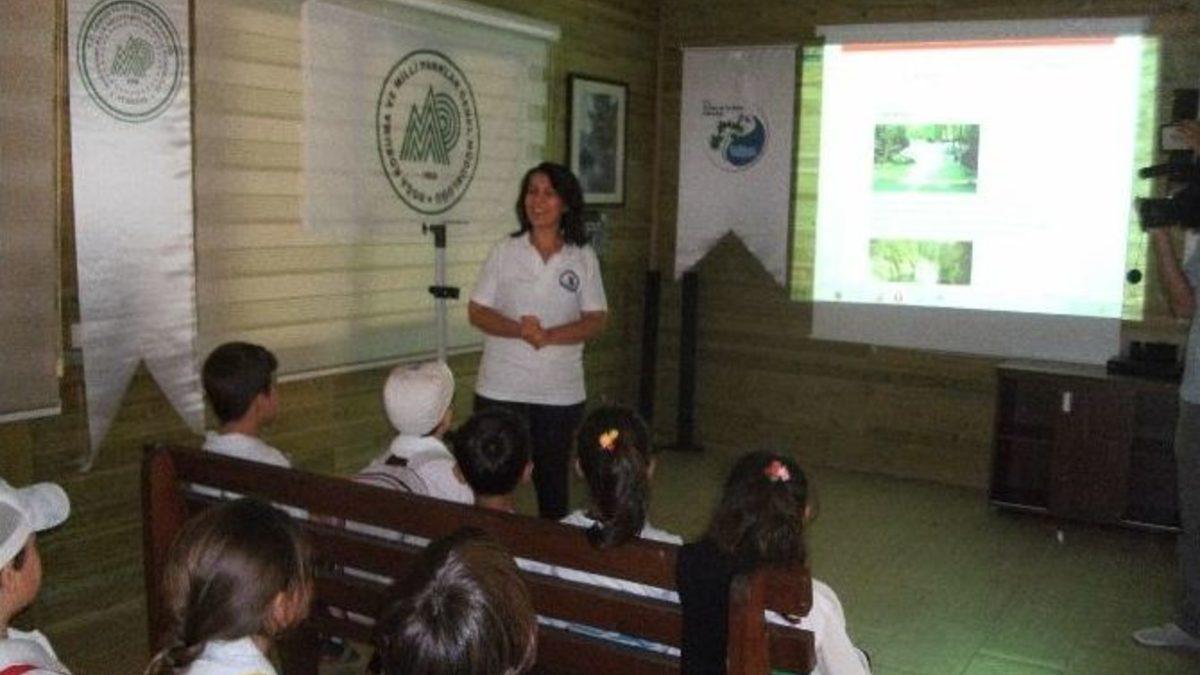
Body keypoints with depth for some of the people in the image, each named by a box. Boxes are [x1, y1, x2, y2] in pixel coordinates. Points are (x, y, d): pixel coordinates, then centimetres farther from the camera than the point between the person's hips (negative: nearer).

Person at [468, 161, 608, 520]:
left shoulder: (583, 258, 3)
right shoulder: (504, 252, 2)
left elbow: (596, 320, -2)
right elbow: (476, 312, -1)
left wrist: (549, 336, -19)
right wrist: (519, 330, -19)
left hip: (560, 392, 1)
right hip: (501, 388, 0)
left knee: (552, 478, 11)